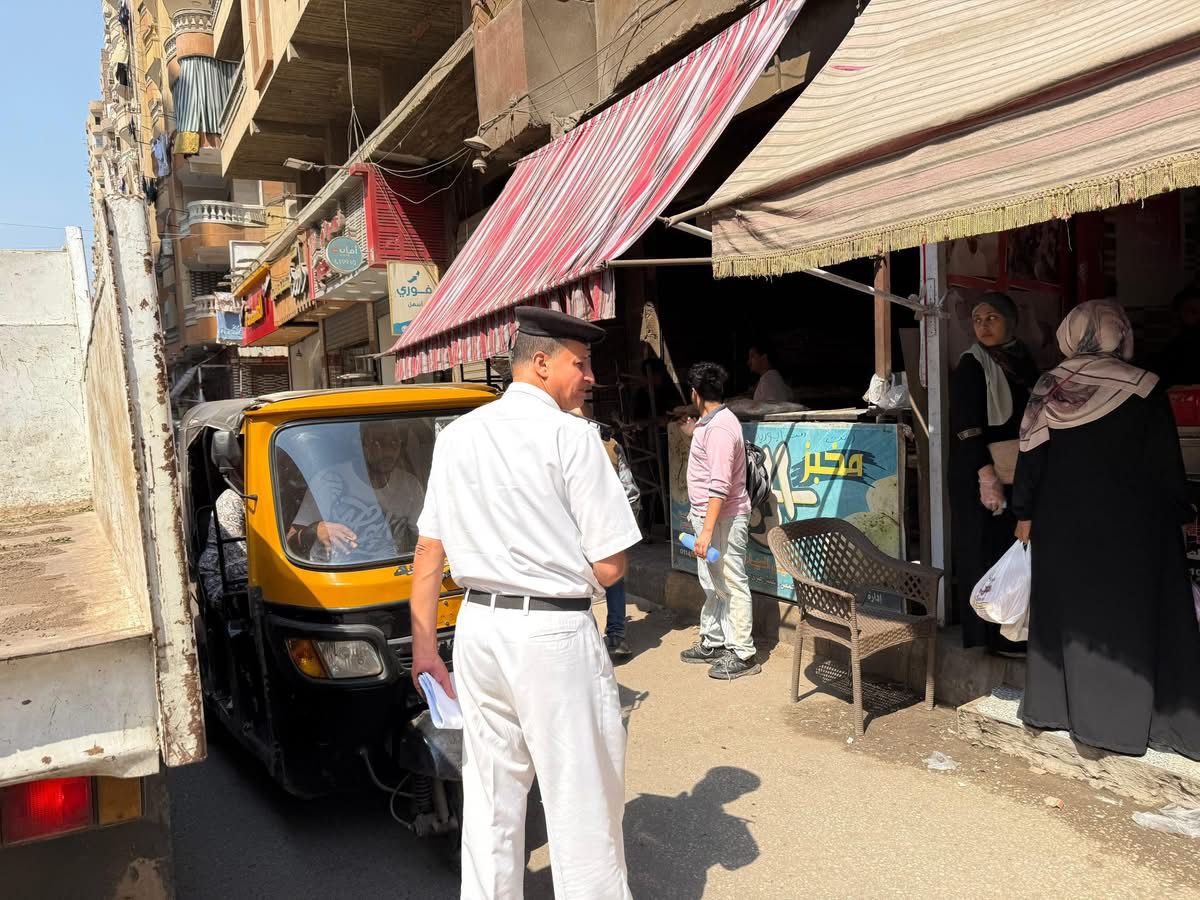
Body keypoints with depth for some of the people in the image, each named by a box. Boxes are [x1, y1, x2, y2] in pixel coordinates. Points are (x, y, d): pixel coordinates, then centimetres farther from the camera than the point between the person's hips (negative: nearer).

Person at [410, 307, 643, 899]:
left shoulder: (457, 435, 7)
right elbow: (609, 568, -12)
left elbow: (429, 551, 8)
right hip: (555, 636, -6)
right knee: (582, 805, 10)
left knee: (489, 799, 20)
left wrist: (424, 645, 13)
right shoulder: (572, 436, -12)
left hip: (478, 628, 7)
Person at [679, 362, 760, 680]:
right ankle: (713, 643, 31)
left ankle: (743, 654, 7)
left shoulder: (720, 429, -21)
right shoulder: (710, 422, 11)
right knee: (712, 584, 18)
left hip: (722, 520, -11)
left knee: (732, 586, -2)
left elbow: (720, 485, -27)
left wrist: (707, 530, -29)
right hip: (707, 516, 11)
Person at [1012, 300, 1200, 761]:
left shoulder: (1048, 389, -3)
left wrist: (1025, 514, 9)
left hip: (1061, 523, 3)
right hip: (1129, 525, -3)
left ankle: (1058, 705, 23)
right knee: (1127, 618, 7)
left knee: (1066, 612, 13)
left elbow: (1031, 458, 1)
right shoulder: (1143, 389, -11)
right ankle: (1122, 719, 13)